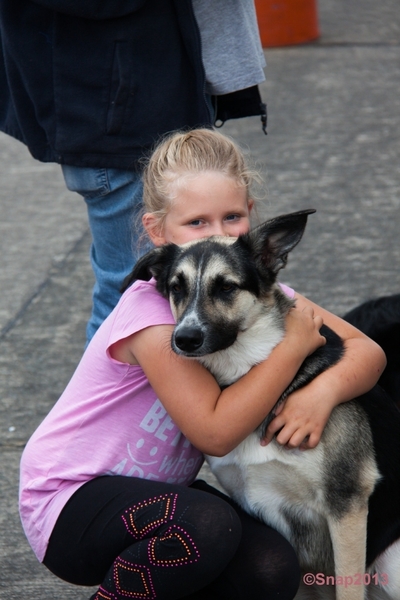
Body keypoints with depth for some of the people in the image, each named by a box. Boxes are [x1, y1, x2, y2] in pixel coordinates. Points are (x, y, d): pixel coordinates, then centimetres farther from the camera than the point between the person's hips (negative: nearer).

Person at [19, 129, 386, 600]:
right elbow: (216, 431, -29)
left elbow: (367, 351, -6)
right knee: (207, 525, -35)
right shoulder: (152, 312, -25)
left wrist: (323, 389, -28)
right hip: (69, 504, -6)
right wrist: (295, 344, -25)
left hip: (155, 491, 7)